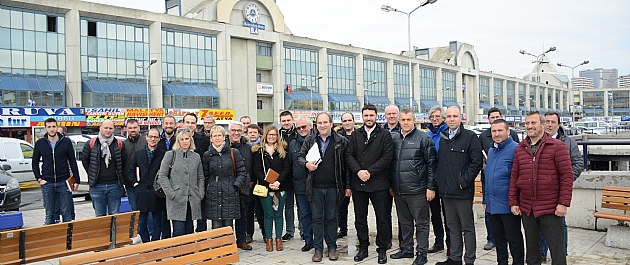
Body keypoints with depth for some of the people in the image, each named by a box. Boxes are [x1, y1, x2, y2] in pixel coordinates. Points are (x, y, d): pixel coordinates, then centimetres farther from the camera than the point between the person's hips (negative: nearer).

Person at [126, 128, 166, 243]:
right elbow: (129, 171, 13)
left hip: (156, 194, -3)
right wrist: (135, 183, 1)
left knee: (157, 222, 6)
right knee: (141, 223, 10)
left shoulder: (164, 154, -1)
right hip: (141, 194, 3)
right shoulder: (137, 153, 10)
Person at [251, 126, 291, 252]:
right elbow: (257, 170, -3)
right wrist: (268, 183, -14)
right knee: (268, 214, 4)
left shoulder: (282, 150, 6)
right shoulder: (259, 151, 2)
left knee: (278, 214, 7)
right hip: (265, 188, -1)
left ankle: (279, 239, 15)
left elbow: (287, 168, 0)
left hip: (280, 187, 1)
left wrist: (278, 182, -14)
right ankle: (268, 240, 13)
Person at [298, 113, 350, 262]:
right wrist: (306, 164, -13)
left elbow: (346, 165, 1)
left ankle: (332, 248, 23)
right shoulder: (309, 140, 6)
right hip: (315, 187, 2)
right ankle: (318, 249, 19)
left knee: (332, 218, 10)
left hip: (333, 187, -1)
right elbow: (300, 156, 11)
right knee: (317, 218, 8)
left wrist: (347, 186, -1)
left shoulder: (341, 141, 1)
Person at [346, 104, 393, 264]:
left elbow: (387, 157, -8)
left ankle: (382, 249, 19)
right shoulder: (355, 135, 11)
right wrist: (358, 171, -13)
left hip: (378, 183, -3)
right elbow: (349, 155, 3)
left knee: (382, 218, 5)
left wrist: (369, 171, -14)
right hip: (358, 183, 3)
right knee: (360, 218, 11)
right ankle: (363, 248, 25)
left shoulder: (384, 135, 1)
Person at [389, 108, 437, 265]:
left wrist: (431, 187, -10)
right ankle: (406, 249, 29)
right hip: (398, 190, 5)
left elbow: (431, 163, -6)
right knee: (404, 222, 17)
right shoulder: (393, 139, 10)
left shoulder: (423, 139, -5)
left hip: (417, 190, -5)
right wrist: (391, 185, 14)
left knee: (421, 223, 5)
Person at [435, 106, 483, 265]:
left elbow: (477, 161, -12)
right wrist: (440, 182, 8)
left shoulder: (470, 136, -6)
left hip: (462, 191, -6)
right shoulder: (443, 138, 13)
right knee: (453, 226, 15)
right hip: (446, 190, 6)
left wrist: (464, 181, -15)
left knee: (467, 227, 4)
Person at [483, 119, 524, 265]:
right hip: (492, 205, 7)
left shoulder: (515, 149, -12)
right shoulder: (491, 150, 13)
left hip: (508, 205, -7)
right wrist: (485, 200, 17)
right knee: (499, 239, 18)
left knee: (514, 240, 6)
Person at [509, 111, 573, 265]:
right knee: (531, 248, 15)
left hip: (551, 208, -4)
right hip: (526, 208, 4)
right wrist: (513, 202, 5)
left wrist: (563, 203, -13)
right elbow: (514, 177, 10)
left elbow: (567, 175, -7)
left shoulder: (557, 146, -3)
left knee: (557, 249, 4)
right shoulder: (519, 149, 10)